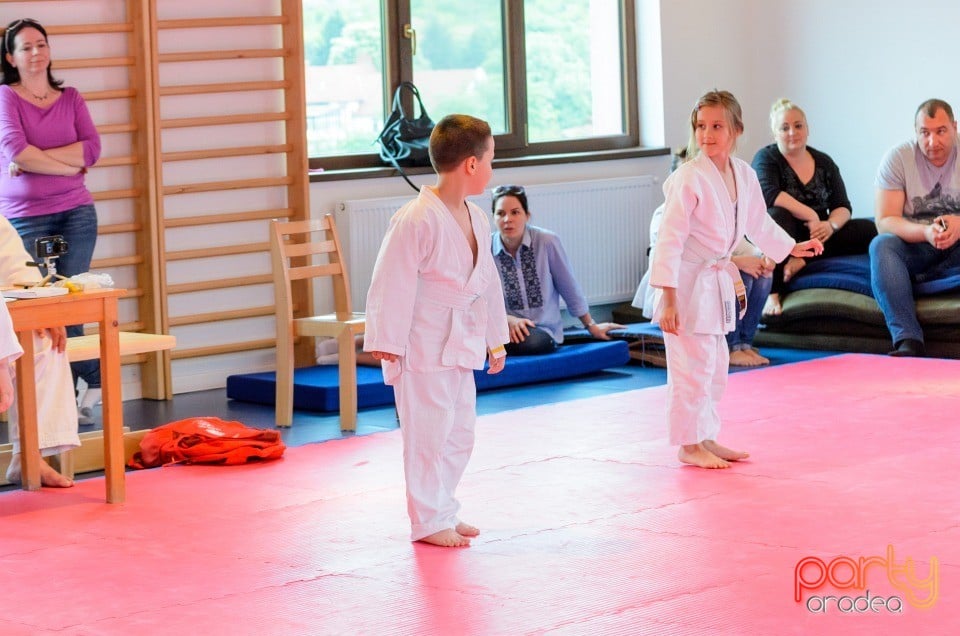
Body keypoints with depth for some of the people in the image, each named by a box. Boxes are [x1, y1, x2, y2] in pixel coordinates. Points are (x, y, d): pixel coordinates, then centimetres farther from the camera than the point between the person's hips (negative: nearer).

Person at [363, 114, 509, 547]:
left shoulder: (475, 219, 8)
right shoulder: (416, 220, -19)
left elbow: (487, 281, 18)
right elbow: (393, 284, -18)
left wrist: (496, 338, 23)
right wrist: (386, 343, -19)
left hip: (461, 344, 9)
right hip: (423, 347, -9)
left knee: (458, 435, 15)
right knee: (428, 434, -2)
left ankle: (442, 511, 28)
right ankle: (428, 521, 8)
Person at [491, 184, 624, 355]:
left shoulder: (547, 242, -9)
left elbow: (569, 287, 3)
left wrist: (591, 326, 13)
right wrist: (508, 320, -20)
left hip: (544, 330, 0)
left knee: (534, 341, -37)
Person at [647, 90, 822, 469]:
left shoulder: (744, 175, 2)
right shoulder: (689, 179, -20)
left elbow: (758, 223, 20)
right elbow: (670, 239, -21)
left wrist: (793, 247, 24)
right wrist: (667, 298, -23)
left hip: (717, 279, 8)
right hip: (687, 281, -8)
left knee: (715, 367, 17)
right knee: (694, 365, -5)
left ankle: (706, 438, 30)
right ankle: (689, 444, 8)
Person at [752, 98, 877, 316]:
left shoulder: (824, 163, 11)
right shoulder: (766, 158, -2)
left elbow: (843, 207, 5)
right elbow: (769, 194, -22)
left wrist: (831, 225, -18)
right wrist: (811, 216, -22)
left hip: (816, 238, 5)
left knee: (870, 229, -15)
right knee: (778, 214, -37)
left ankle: (802, 259, -27)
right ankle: (772, 293, -40)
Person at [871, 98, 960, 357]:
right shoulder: (897, 158, -7)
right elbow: (884, 222, -15)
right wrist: (925, 232, -34)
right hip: (914, 246, 0)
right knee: (881, 245, -33)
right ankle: (908, 341, -45)